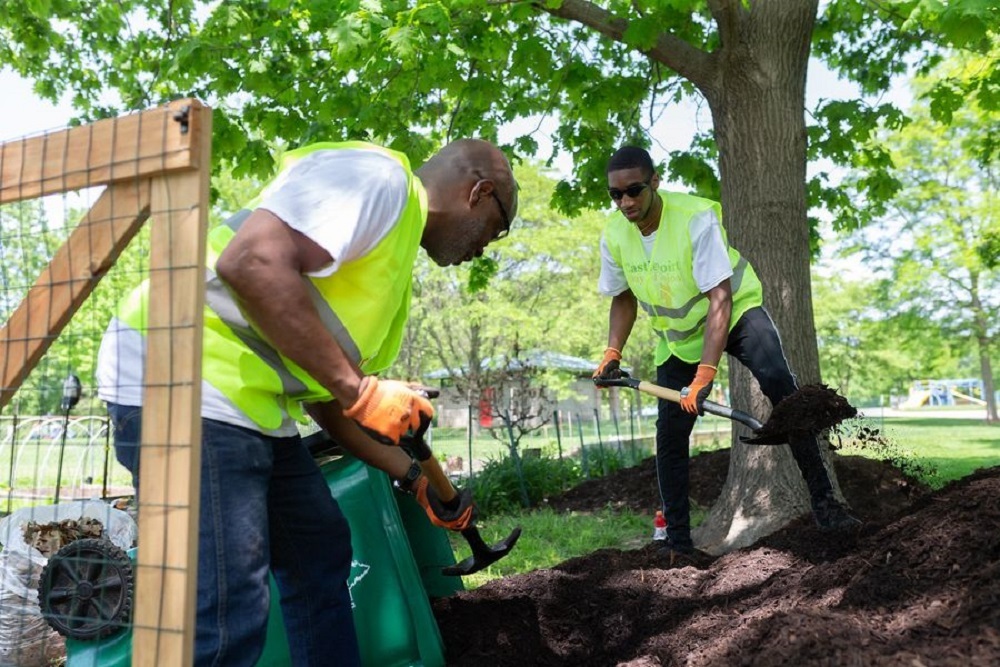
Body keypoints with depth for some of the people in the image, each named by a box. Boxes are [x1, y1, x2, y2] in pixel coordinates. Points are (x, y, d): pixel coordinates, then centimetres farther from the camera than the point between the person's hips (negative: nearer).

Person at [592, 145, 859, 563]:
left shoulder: (697, 218, -30)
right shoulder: (614, 236, -14)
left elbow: (720, 299, -34)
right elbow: (624, 298, 3)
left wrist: (704, 376, -41)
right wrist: (612, 353, -10)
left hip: (735, 312, -4)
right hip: (676, 335, 4)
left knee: (779, 383, -30)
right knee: (670, 434, 0)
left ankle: (823, 501, -18)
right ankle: (677, 539, 14)